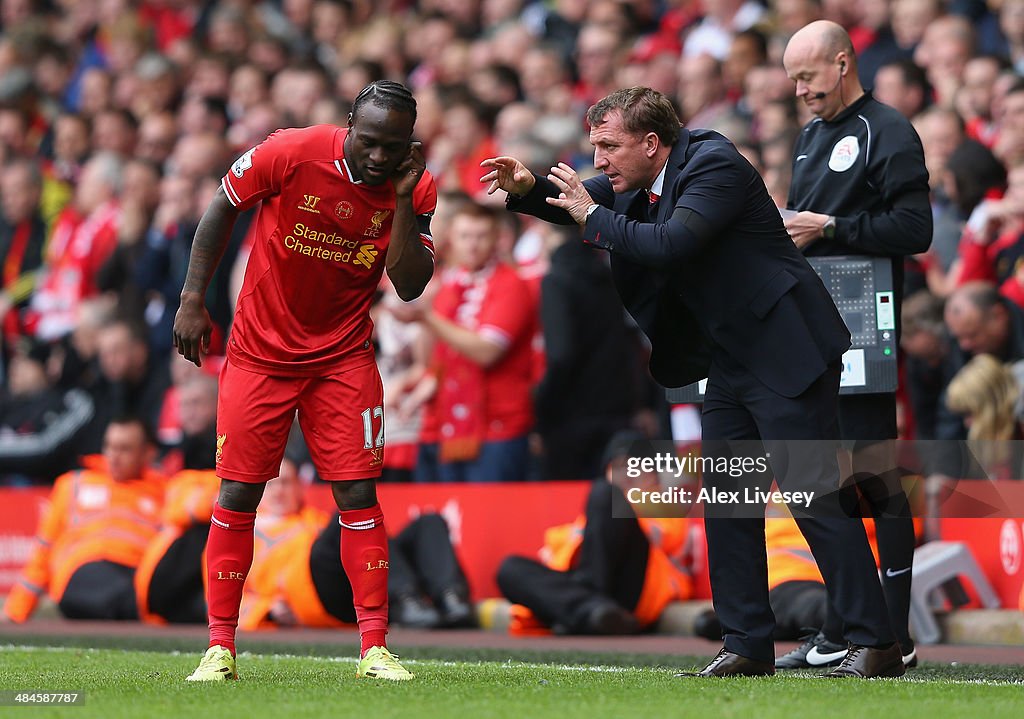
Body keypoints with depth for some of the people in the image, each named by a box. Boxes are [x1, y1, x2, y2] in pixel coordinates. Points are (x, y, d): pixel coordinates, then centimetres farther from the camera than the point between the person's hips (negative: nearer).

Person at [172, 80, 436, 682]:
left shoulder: (416, 189, -9)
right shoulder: (293, 153, -16)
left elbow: (410, 287, -14)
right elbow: (223, 209, -1)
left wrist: (402, 201, -23)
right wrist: (193, 301, -4)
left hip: (344, 357, 1)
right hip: (260, 354, -1)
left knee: (358, 493, -6)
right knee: (238, 494, -3)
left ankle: (375, 648, -2)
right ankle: (220, 646, 6)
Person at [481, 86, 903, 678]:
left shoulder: (713, 163, -20)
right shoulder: (642, 178, 7)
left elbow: (672, 244, -31)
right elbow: (579, 201, 17)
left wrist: (594, 217, -20)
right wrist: (527, 189, -4)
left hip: (784, 351, -10)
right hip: (732, 361, 10)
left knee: (815, 495, -10)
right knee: (726, 500, 7)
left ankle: (876, 644, -7)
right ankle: (748, 646, 12)